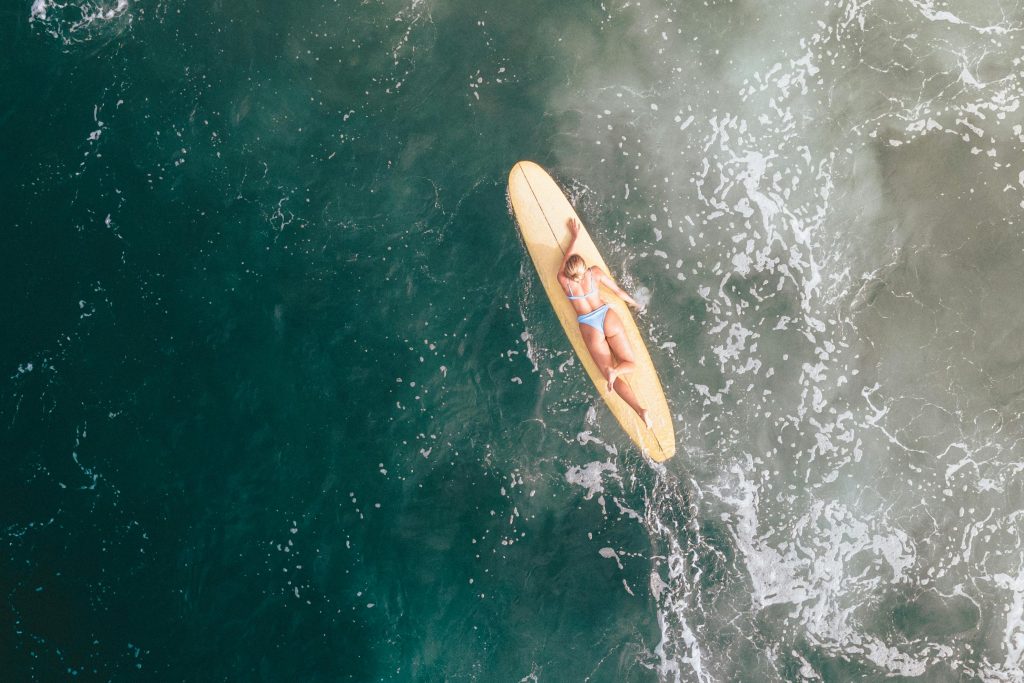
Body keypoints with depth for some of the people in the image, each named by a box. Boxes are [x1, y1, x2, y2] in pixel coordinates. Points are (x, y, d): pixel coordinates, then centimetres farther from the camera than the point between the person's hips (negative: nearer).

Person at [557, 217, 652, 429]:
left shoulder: (563, 280, -8)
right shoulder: (595, 272, -6)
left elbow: (567, 257, 12)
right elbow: (617, 290, 9)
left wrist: (574, 236, 27)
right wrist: (633, 302, 28)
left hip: (589, 328, 0)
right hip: (608, 318, 1)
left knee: (613, 378, 1)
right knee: (630, 365, 13)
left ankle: (641, 410, -20)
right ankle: (615, 370, -24)